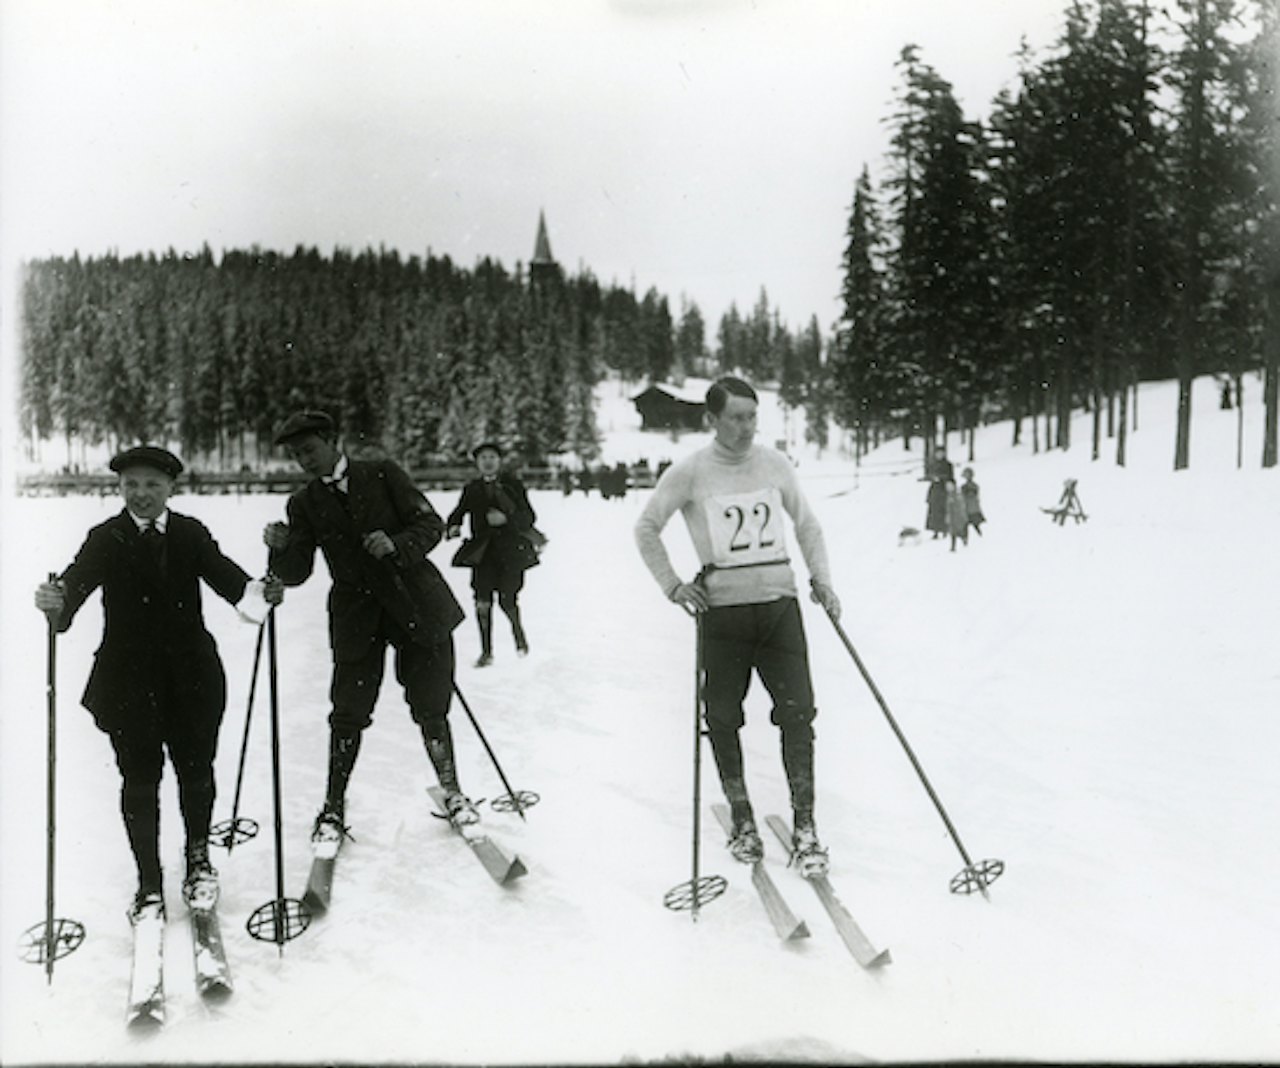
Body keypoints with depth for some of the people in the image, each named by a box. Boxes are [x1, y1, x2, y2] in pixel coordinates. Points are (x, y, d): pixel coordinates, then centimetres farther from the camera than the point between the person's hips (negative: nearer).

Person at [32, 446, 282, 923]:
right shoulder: (105, 538, -4)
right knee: (139, 779, 5)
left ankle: (198, 859, 34)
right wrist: (57, 602, -44)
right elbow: (79, 578, -20)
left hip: (190, 674, 1)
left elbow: (222, 573, -15)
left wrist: (258, 589, -37)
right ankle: (149, 886, 20)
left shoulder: (191, 533, 0)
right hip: (128, 680, -1)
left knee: (196, 771, 9)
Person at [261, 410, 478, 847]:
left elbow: (431, 524, -2)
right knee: (348, 715, 1)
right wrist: (281, 549, -20)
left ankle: (451, 792, 25)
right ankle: (333, 808, 21)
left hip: (417, 603, -1)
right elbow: (297, 573, 1)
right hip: (357, 617, 2)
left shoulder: (383, 474, 0)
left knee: (430, 710, 4)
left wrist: (396, 546, -21)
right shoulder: (303, 504, 6)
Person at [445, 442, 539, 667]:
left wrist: (506, 518, -19)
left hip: (511, 551, -2)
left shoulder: (512, 484, 2)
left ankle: (518, 632, 27)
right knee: (482, 602, -6)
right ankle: (486, 651, 8)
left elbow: (529, 517, -1)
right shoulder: (472, 489, 9)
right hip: (483, 553, 2)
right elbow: (457, 514, 14)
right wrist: (452, 528, -9)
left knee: (507, 601, -6)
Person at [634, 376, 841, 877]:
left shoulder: (774, 463, 6)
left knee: (798, 713, -5)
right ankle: (742, 819, 25)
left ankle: (804, 825, 8)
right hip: (721, 611, -1)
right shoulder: (689, 472, -3)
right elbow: (646, 527, 5)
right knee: (723, 720, 6)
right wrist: (673, 585, -2)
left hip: (779, 605, 2)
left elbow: (806, 523, 17)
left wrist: (821, 579, 8)